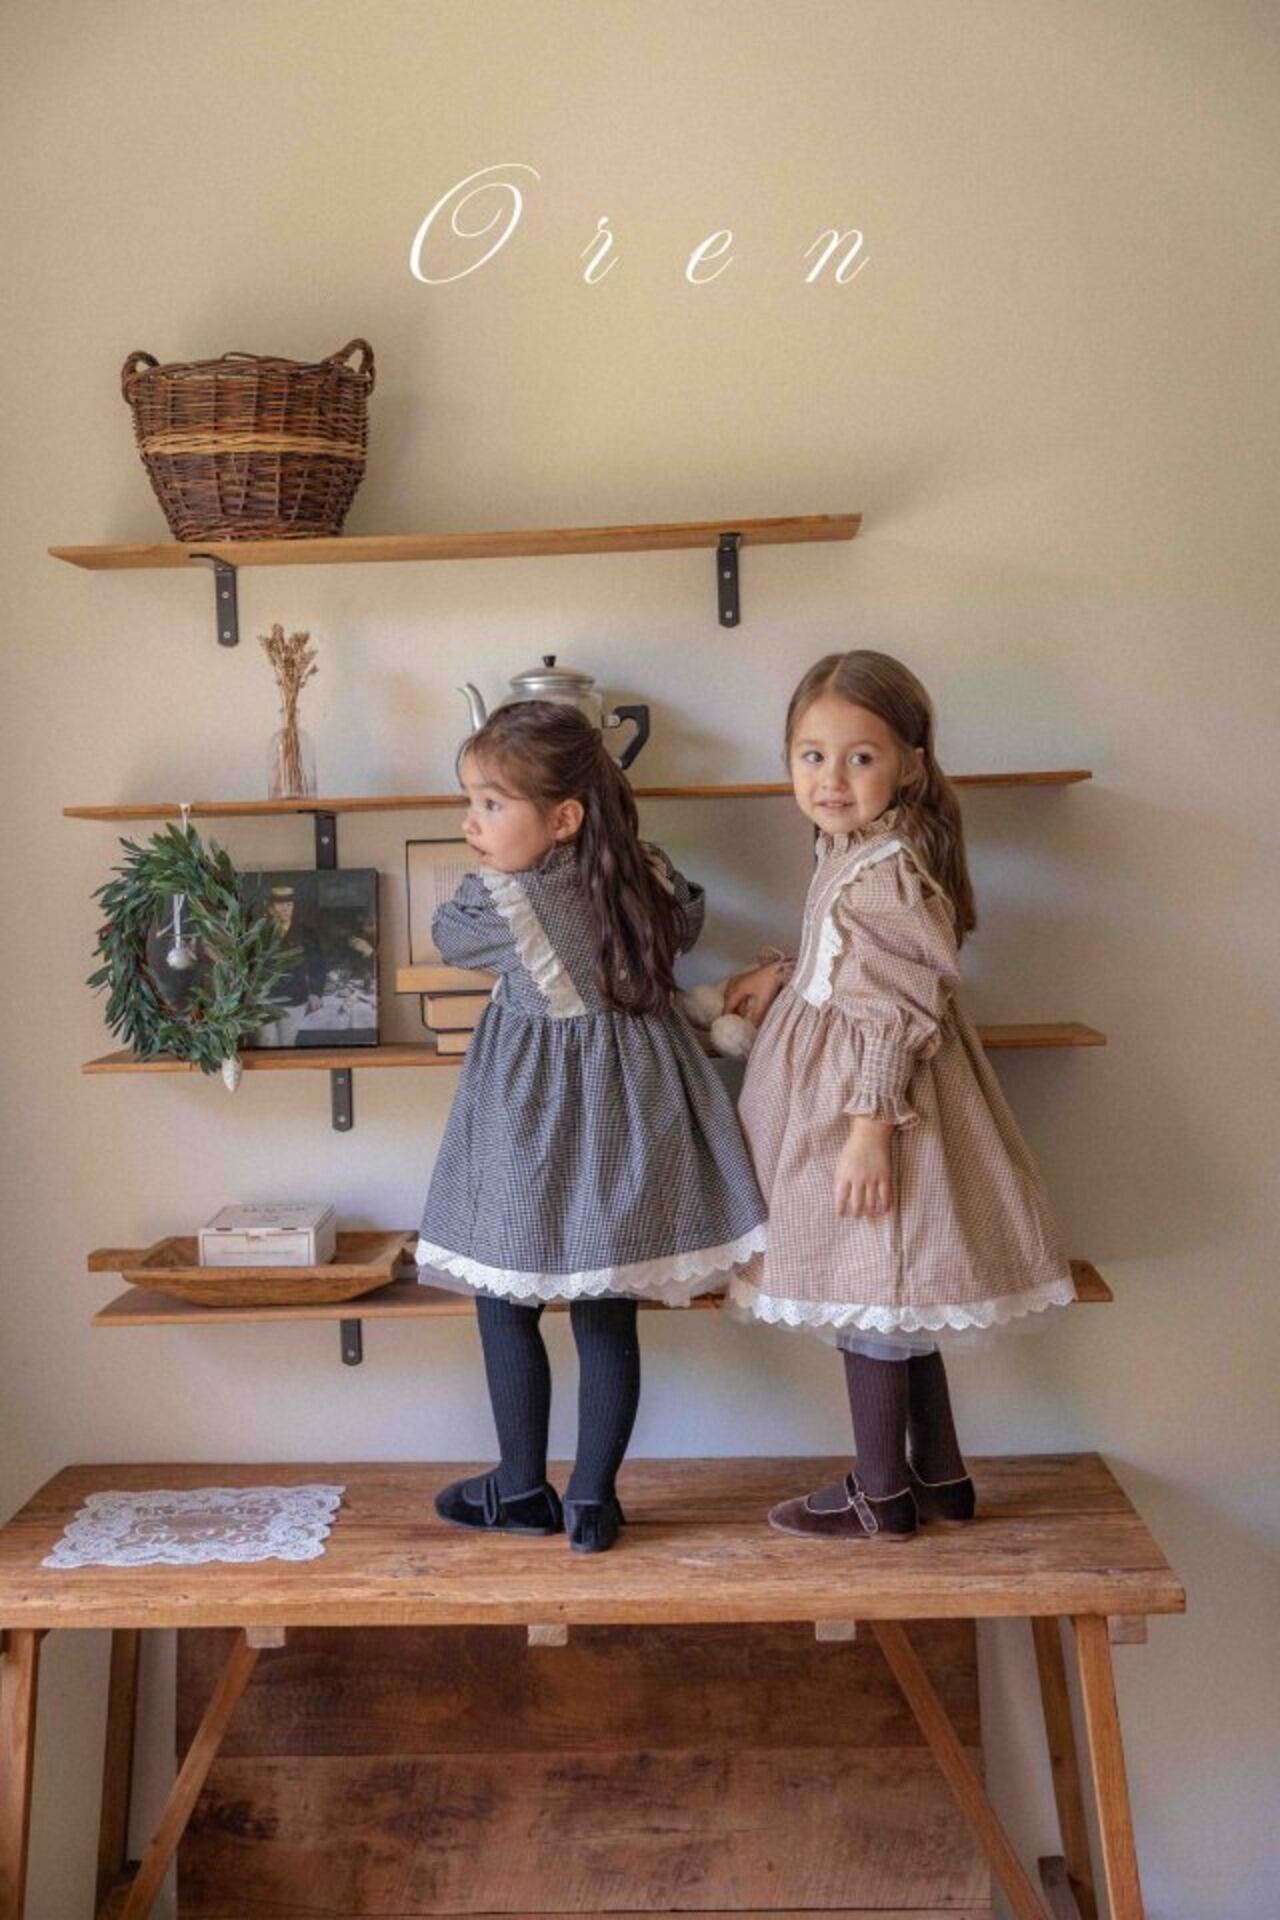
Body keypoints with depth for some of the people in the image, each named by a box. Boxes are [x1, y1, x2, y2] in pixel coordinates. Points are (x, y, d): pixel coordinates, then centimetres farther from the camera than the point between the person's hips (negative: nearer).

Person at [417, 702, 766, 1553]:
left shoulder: (497, 901, -17)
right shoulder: (649, 875, -4)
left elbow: (451, 939, 4)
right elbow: (687, 923, 18)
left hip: (530, 1121, -5)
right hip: (627, 1120, 5)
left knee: (506, 1307, 12)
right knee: (608, 1318, 10)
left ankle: (522, 1491, 23)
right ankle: (593, 1500, 17)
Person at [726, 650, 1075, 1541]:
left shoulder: (881, 874, -22)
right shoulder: (859, 852, 9)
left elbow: (894, 1015, -24)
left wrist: (870, 1125, -23)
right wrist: (783, 980, 20)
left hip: (872, 1099, -10)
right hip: (852, 1095, 10)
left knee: (866, 1296, 3)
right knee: (895, 1293, 18)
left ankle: (880, 1495, 19)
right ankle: (939, 1475, 31)